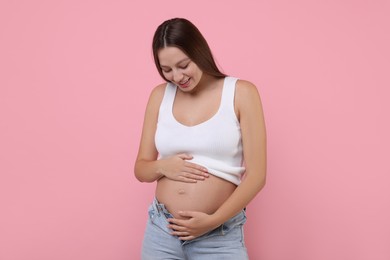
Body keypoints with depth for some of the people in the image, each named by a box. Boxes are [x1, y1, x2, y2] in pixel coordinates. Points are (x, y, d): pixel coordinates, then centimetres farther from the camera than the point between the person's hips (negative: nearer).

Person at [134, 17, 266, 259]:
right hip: (161, 230, 3)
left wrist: (213, 221, -17)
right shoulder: (160, 95, 4)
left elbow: (256, 175, -8)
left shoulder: (241, 93, -6)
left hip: (219, 236, -3)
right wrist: (162, 167, -11)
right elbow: (141, 169, 9)